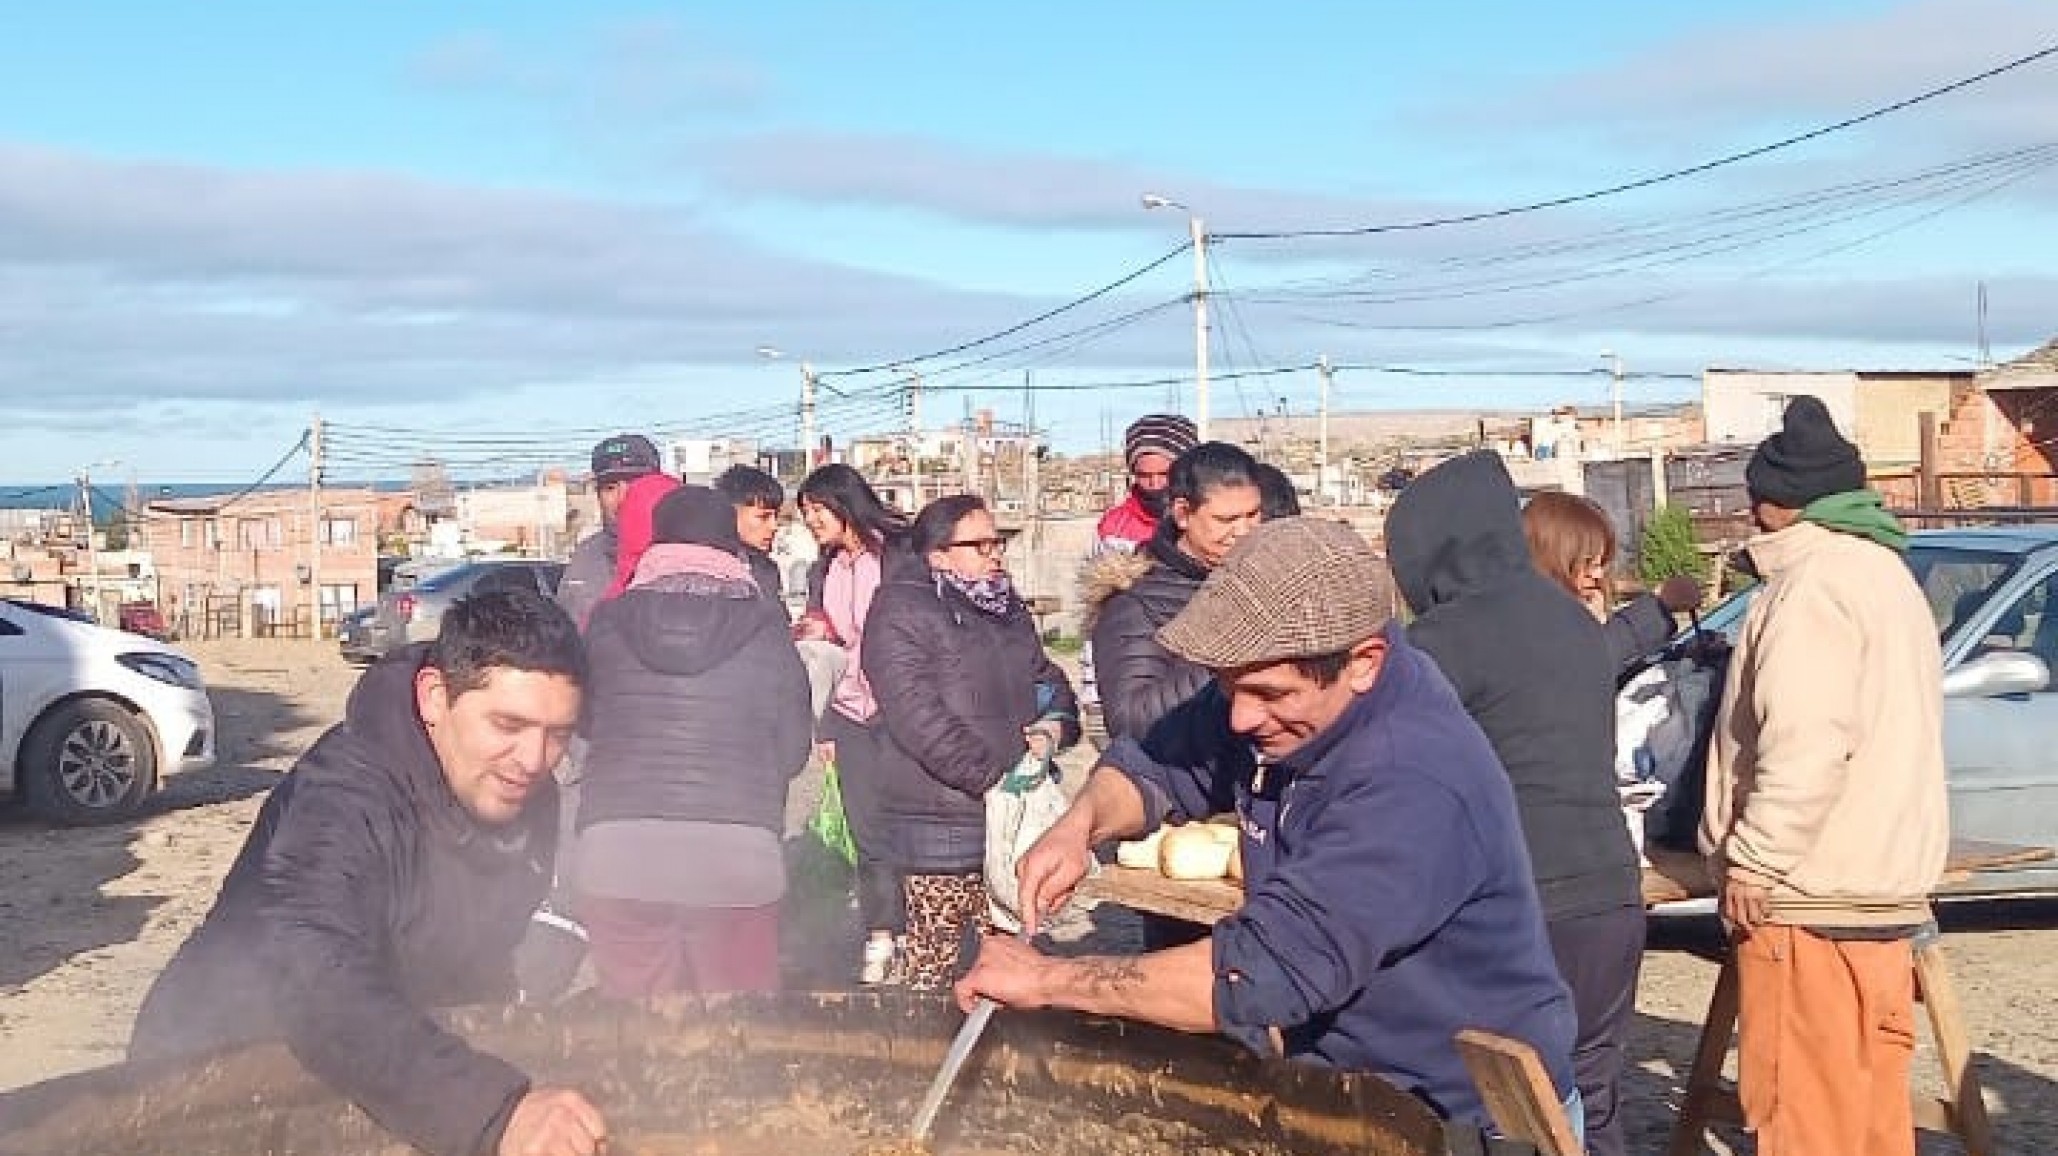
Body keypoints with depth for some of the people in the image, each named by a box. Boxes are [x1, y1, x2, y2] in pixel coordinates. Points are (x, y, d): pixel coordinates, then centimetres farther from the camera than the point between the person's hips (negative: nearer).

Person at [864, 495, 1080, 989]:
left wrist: (1054, 724, -1)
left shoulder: (1007, 607, 18)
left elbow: (1048, 678, 23)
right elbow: (920, 717, -18)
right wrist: (995, 776, -21)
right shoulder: (901, 612, -8)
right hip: (942, 820, -7)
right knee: (933, 967, -3)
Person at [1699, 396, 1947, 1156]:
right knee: (1868, 1091, 15)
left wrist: (1754, 858, -18)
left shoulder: (1814, 581, -13)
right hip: (1884, 883, 10)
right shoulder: (1884, 573, 19)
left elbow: (1805, 742, -23)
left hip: (1811, 895, -10)